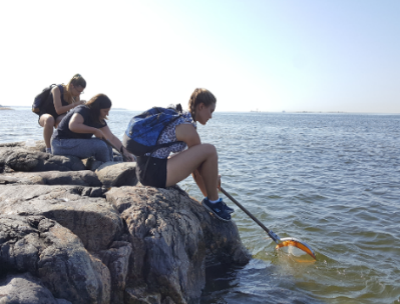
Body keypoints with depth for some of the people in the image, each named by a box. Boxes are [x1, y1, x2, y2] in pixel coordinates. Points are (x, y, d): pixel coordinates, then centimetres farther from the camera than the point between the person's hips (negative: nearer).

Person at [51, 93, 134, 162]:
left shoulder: (99, 120, 6)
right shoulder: (82, 111, -17)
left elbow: (112, 138, 5)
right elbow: (73, 126, -37)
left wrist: (125, 152, -6)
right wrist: (95, 130, -28)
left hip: (77, 143, 9)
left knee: (107, 145, 4)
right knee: (100, 145, -22)